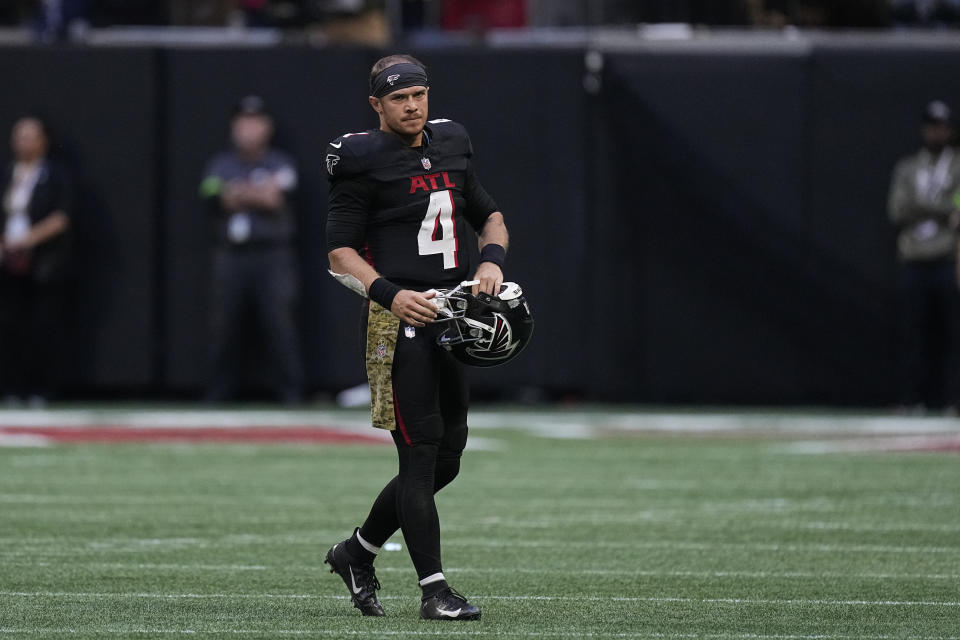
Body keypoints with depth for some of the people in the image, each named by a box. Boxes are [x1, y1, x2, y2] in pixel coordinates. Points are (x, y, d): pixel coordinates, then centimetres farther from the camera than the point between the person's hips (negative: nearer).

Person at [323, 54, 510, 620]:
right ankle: (435, 589, -10)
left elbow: (490, 217, 22)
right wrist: (390, 293, -23)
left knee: (447, 455, 9)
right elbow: (340, 251, -8)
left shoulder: (450, 149, 14)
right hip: (399, 320, -7)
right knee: (420, 453, -10)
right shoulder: (363, 162, -5)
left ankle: (358, 552, 26)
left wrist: (492, 259, 0)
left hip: (451, 317, 7)